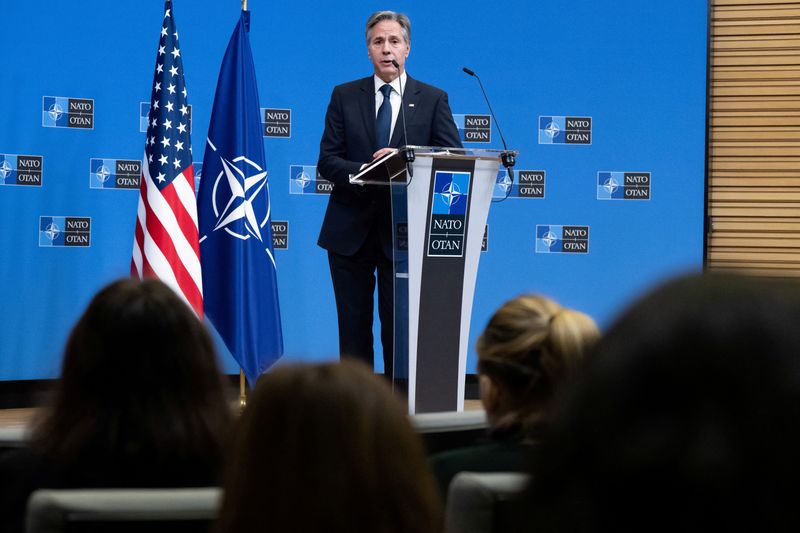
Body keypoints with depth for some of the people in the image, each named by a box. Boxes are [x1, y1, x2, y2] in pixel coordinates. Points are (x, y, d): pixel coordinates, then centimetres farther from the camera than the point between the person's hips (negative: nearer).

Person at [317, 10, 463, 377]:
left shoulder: (433, 99, 5)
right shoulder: (344, 97, 7)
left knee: (398, 329, 1)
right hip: (350, 232, 1)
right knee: (353, 329, 6)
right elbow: (327, 161, 1)